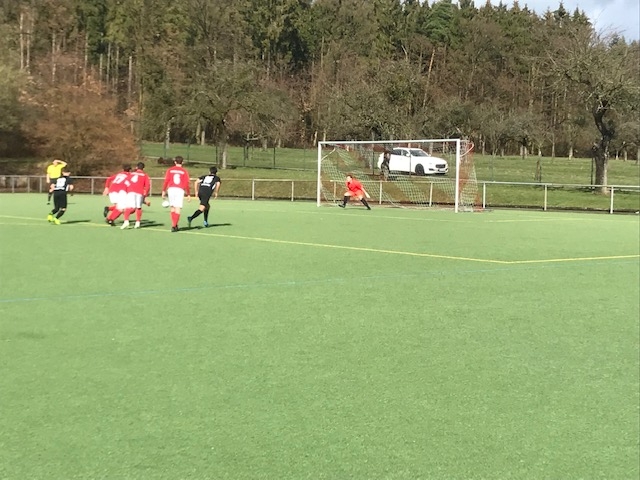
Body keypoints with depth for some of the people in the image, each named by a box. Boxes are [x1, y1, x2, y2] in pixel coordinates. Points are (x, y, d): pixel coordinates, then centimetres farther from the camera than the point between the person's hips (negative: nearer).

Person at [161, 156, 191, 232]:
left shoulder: (170, 170, 8)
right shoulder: (184, 172, 4)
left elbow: (166, 181, 2)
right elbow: (186, 184, 1)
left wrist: (163, 191, 8)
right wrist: (188, 195, 6)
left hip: (171, 189, 2)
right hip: (180, 190, -2)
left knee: (172, 208, 13)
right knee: (178, 209, -2)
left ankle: (174, 225, 15)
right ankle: (174, 225, -9)